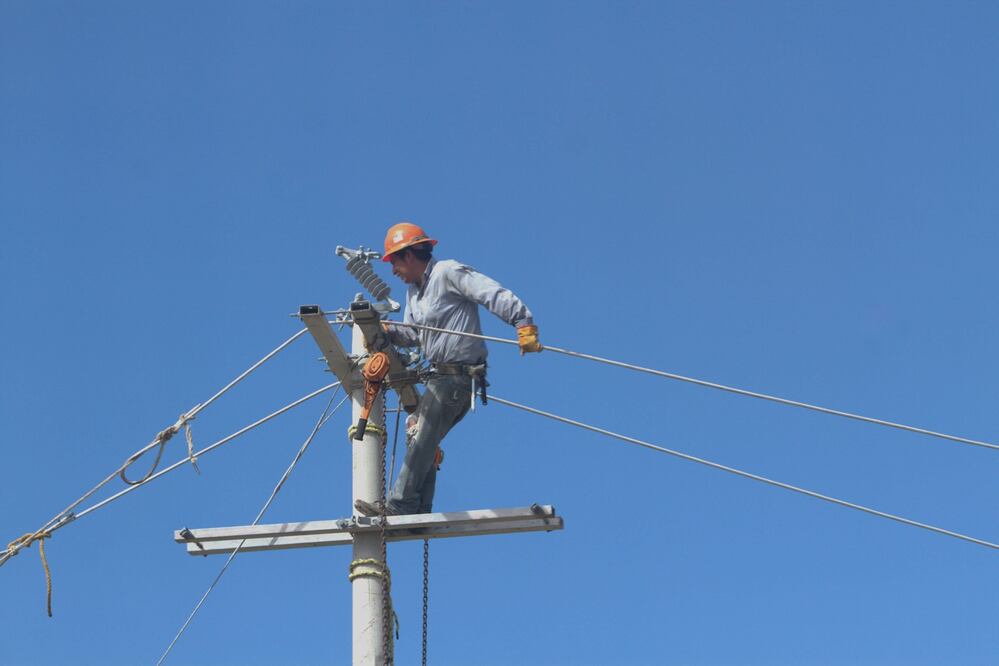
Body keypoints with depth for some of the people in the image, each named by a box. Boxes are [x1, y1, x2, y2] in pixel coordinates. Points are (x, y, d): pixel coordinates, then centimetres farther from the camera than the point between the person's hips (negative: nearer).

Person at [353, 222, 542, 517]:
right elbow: (413, 335, 20)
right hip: (440, 375, 10)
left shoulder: (449, 273, -12)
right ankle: (419, 512, 10)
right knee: (421, 438, 8)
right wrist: (387, 331, 0)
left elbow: (498, 297, -19)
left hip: (459, 375, -10)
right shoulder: (414, 290, 17)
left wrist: (525, 326, -28)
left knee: (421, 439, -12)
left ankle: (399, 506, -13)